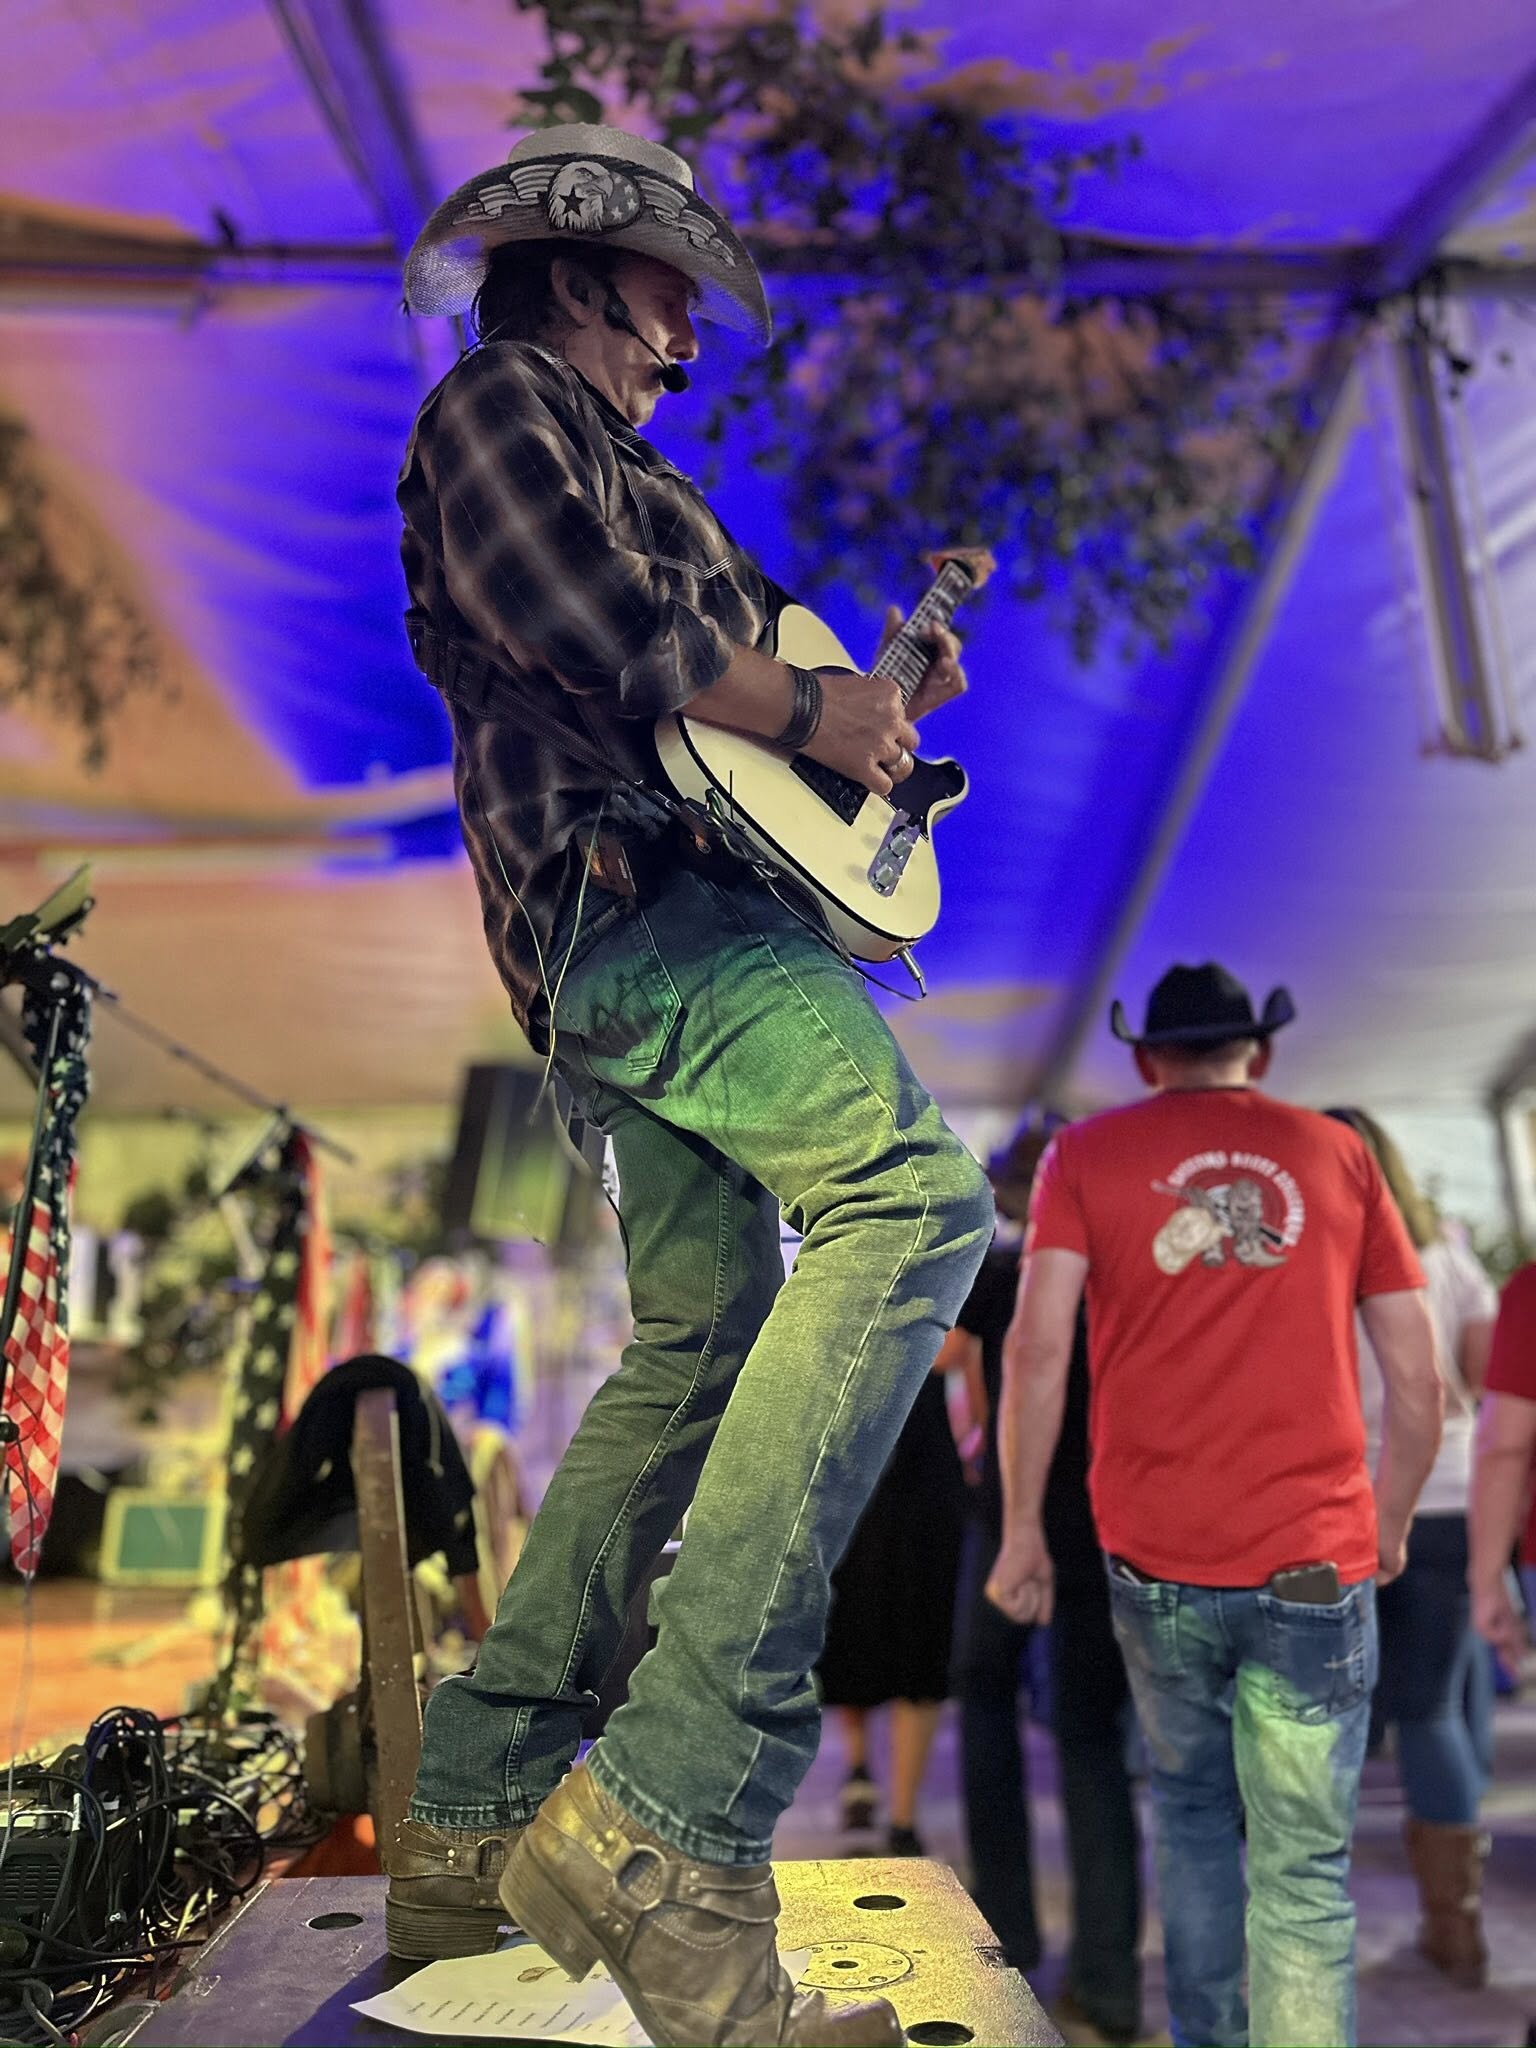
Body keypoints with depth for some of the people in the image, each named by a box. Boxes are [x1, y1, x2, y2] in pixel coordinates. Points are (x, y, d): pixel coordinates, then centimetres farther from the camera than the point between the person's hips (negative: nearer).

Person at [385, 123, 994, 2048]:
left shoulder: (615, 475, 36)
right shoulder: (499, 399, 6)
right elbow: (573, 619, -15)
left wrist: (880, 699, 25)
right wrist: (808, 712, -7)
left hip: (653, 916, 11)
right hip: (623, 887, -11)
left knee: (700, 1344, 6)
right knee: (911, 1188, -28)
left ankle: (471, 1817, 13)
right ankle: (666, 1821, -29)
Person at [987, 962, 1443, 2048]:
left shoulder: (1087, 1153, 4)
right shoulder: (1339, 1152, 8)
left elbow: (1036, 1349, -5)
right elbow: (1419, 1379, 6)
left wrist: (1023, 1530, 2)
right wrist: (1390, 1527, 19)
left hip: (1156, 1556, 1)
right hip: (1314, 1558, 0)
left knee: (1192, 1806, 23)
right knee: (1305, 1870, 6)